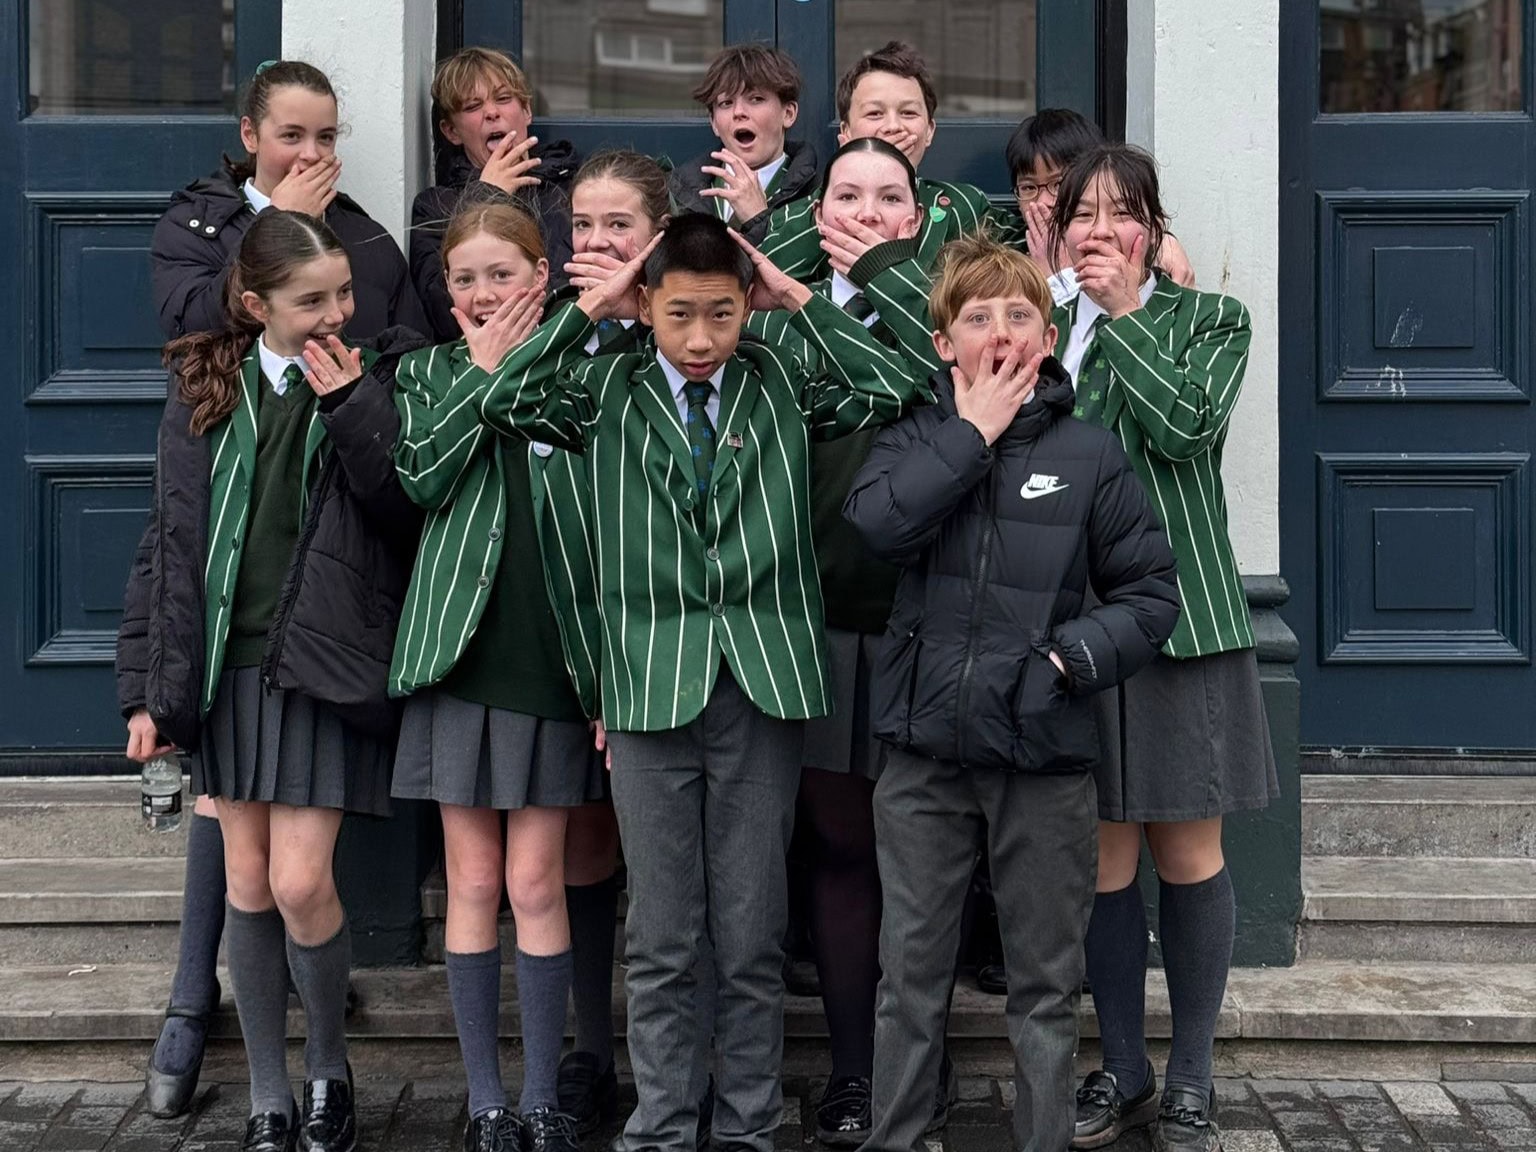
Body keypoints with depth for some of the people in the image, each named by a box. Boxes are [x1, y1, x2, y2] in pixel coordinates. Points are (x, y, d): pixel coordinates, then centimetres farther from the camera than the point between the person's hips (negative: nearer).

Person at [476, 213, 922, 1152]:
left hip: (765, 684, 0)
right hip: (654, 685, 0)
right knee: (661, 943, 7)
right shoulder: (609, 392, 5)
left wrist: (801, 300, -4)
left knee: (754, 939, 8)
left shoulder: (786, 383, 7)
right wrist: (589, 310, -5)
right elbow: (504, 403, -9)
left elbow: (893, 391, -7)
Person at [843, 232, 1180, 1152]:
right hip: (926, 752, 1)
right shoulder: (916, 442, 5)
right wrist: (973, 434, -13)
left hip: (1046, 755, -1)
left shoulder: (1089, 454, 1)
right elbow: (878, 522, -18)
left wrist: (1075, 655, -13)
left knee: (1046, 982, 8)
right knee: (911, 978, 10)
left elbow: (1152, 592, 2)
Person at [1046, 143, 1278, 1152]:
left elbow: (1187, 426, -15)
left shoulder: (1209, 320, 4)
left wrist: (1124, 311, -9)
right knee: (1105, 855, 6)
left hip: (1182, 614, -2)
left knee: (1188, 851, 3)